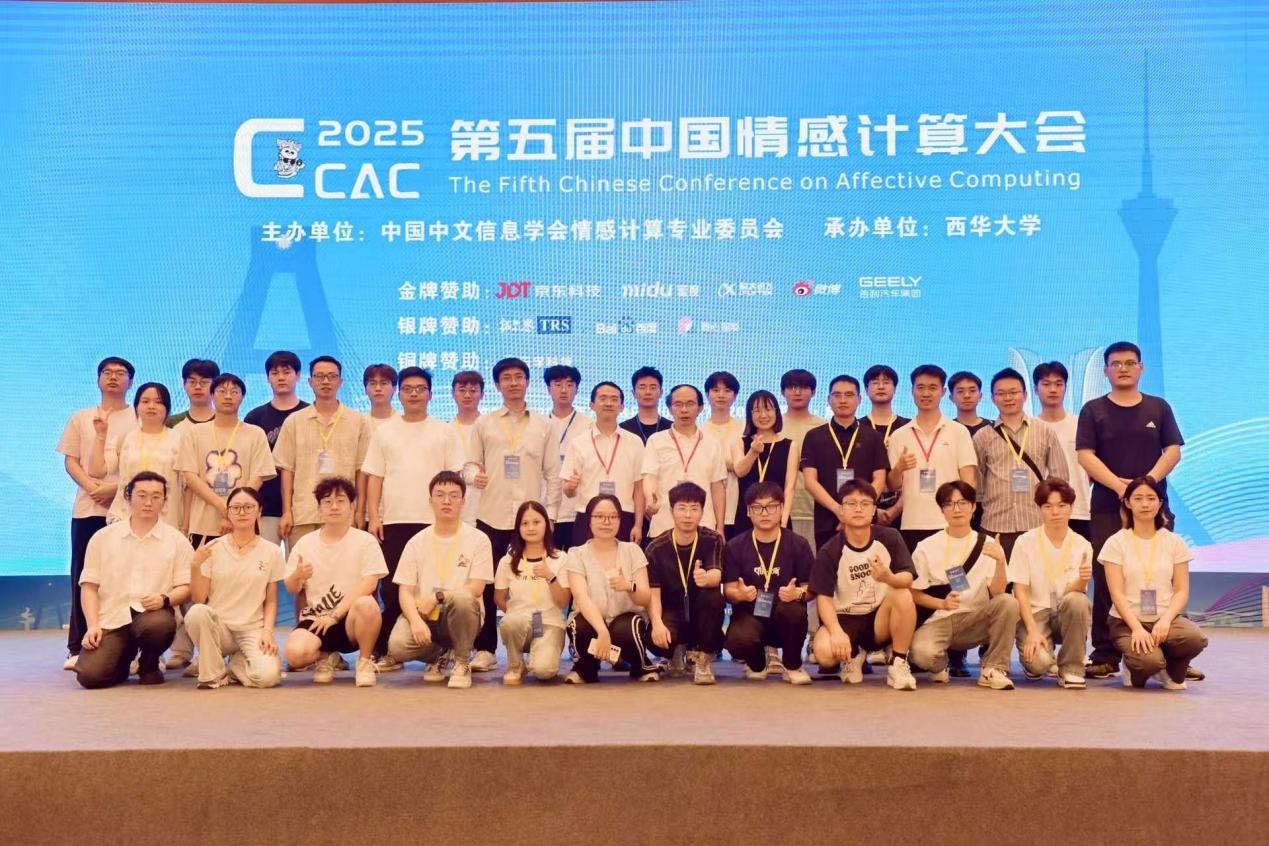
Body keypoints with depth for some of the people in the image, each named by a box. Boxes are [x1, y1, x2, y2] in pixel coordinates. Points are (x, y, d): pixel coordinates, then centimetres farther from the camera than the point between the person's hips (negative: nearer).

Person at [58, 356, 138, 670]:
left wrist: (115, 488, -14)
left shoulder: (139, 419, 7)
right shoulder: (80, 418, 15)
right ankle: (78, 647, 6)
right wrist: (90, 486, -9)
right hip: (87, 507, 2)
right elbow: (70, 461, 9)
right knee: (83, 576, 2)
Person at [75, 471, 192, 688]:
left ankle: (149, 665, -1)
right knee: (90, 675, -22)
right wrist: (92, 625, -5)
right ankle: (125, 657, 16)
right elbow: (89, 586, 8)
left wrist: (165, 599, -19)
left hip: (152, 615, -1)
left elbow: (185, 587, 3)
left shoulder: (177, 540, 7)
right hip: (110, 618, 1)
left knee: (160, 625, -38)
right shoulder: (103, 537, 10)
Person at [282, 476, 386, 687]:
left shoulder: (365, 541, -2)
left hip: (350, 619, -2)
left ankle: (365, 660, -8)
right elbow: (291, 589, 9)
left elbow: (369, 584, -12)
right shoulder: (305, 543, 6)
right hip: (315, 618, 2)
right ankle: (326, 657, 8)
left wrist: (334, 615, -18)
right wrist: (297, 576, -16)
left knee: (366, 604, -37)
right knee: (295, 653, -30)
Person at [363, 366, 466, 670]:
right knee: (391, 588, 1)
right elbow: (374, 477, 8)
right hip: (393, 521, 1)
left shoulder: (445, 432, 7)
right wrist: (373, 516, -2)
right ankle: (385, 652, 7)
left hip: (434, 521, -1)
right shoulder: (384, 431, 11)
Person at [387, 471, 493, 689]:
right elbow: (405, 592, 0)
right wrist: (416, 620, -19)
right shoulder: (417, 542, 5)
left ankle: (462, 662, -9)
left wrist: (437, 597, -18)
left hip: (461, 617, -2)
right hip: (423, 616, 2)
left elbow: (476, 589, -8)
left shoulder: (478, 539, -2)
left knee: (462, 598, -37)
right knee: (397, 646, -29)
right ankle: (438, 655, 10)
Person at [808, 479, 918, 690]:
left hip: (880, 618, 1)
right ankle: (854, 655, 8)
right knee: (824, 653, -31)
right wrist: (837, 632, -30)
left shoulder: (889, 538, -7)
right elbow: (824, 598, -14)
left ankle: (898, 664, -13)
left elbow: (907, 579, -16)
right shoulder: (829, 552, -10)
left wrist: (889, 578, -40)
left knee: (903, 595, -31)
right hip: (845, 618, 0)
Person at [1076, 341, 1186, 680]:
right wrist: (1118, 484, -16)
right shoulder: (1094, 410, 6)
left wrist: (1149, 480, -12)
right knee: (1106, 581, -1)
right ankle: (1105, 655, 3)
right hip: (1107, 508, -1)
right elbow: (1085, 455, -3)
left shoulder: (1158, 407, 11)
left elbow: (1173, 449, 4)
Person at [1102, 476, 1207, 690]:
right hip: (1127, 621, -3)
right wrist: (1137, 628, -21)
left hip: (1165, 618, 3)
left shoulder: (1174, 542, 8)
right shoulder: (1116, 543, 0)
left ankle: (1171, 672, 3)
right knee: (1149, 660, -34)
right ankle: (1135, 668, 7)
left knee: (1196, 639, -32)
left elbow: (1181, 590, 3)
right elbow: (1117, 594, -7)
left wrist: (1165, 620, -16)